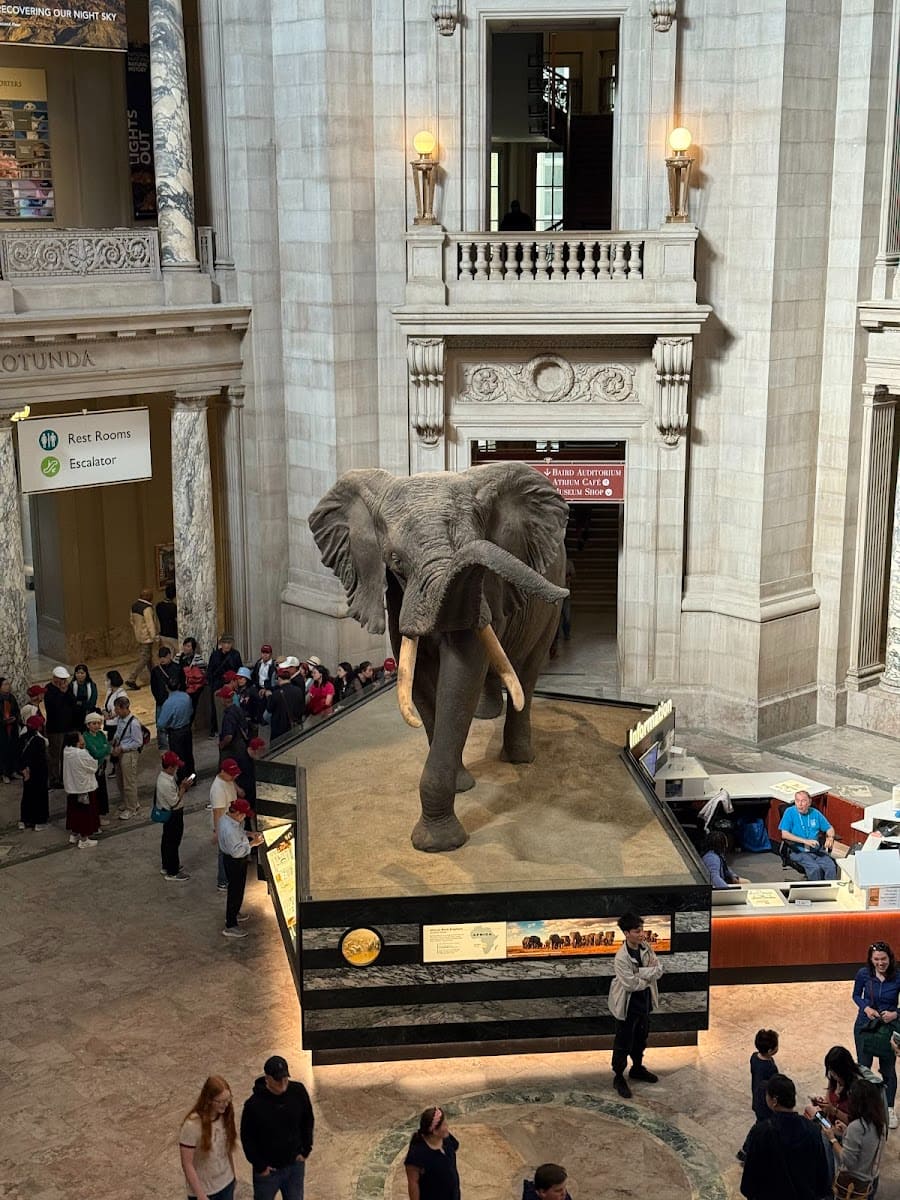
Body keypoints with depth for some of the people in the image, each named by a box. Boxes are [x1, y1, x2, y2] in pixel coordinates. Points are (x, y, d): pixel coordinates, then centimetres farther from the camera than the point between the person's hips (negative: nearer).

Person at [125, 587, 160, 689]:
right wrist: (155, 638, -18)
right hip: (147, 637, -9)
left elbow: (132, 621, 15)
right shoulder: (147, 608, -22)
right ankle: (131, 680, -9)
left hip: (139, 635, 9)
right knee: (143, 659, -5)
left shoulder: (134, 606, 5)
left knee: (149, 657, 20)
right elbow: (150, 624, -23)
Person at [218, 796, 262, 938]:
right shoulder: (229, 829, -34)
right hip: (235, 862, -10)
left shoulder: (226, 817, -3)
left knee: (236, 889, 27)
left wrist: (249, 835, 3)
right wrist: (252, 843, -26)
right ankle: (230, 926, 11)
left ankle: (232, 913, 48)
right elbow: (236, 851, -31)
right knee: (236, 891, 1)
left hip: (233, 861, 10)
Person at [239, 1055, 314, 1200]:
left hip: (295, 1165, 3)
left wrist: (306, 1150, 1)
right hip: (267, 1169, -3)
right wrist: (260, 1166, -9)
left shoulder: (298, 1091, -14)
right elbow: (247, 1138, -11)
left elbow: (308, 1121, 3)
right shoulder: (254, 1105, -23)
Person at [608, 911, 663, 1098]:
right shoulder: (621, 957, -27)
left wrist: (640, 973, -25)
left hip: (644, 1000, 7)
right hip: (627, 1004, -7)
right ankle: (618, 1077, 22)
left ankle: (637, 1068, 43)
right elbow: (630, 984, -26)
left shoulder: (645, 947, -6)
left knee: (641, 1038, 23)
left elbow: (659, 970, -10)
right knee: (623, 1043, 6)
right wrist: (648, 976, -12)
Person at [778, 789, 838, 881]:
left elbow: (829, 828, 20)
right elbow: (784, 834, -10)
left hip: (817, 850, 4)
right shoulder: (790, 812, 0)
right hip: (798, 852, -4)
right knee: (815, 868, -31)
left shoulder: (815, 813, 12)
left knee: (831, 867, -24)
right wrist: (805, 841, -18)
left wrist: (830, 838, -4)